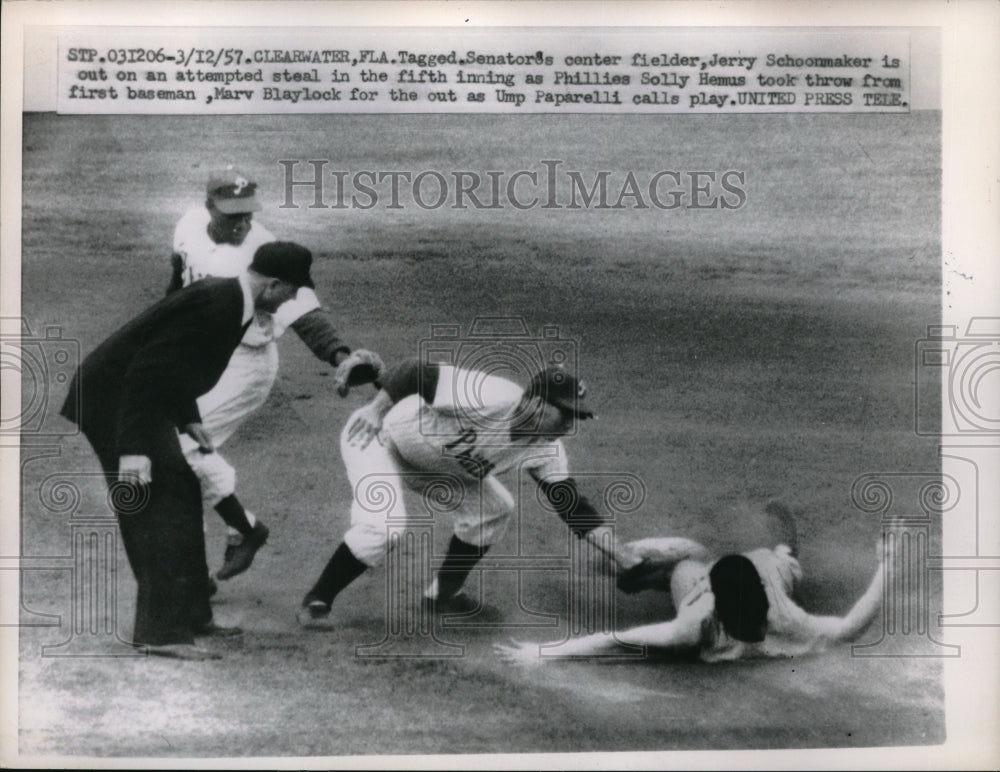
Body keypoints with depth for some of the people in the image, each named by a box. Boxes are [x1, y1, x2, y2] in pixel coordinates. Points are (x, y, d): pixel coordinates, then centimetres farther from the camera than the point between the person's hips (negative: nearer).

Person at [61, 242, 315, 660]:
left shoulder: (228, 299, 7)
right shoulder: (214, 305, -24)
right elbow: (146, 370, -28)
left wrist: (188, 420, 20)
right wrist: (134, 450, -29)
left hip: (134, 398, 11)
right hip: (113, 401, -11)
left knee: (182, 496, 13)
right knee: (162, 508, -10)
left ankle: (189, 614, 22)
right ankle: (161, 630, -5)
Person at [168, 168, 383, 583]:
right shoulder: (191, 225, -8)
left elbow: (302, 312, -36)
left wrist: (339, 356, -52)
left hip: (245, 365, -8)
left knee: (184, 445, -14)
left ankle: (245, 529, 5)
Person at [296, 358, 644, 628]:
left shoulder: (545, 448, -12)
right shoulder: (491, 398, -36)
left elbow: (572, 507, -10)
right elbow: (413, 372, -32)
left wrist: (625, 560, -16)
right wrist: (376, 408, -28)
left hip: (428, 461, 8)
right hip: (377, 436, -8)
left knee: (494, 507, 4)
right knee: (382, 526, -27)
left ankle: (442, 595, 17)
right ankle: (316, 602, -7)